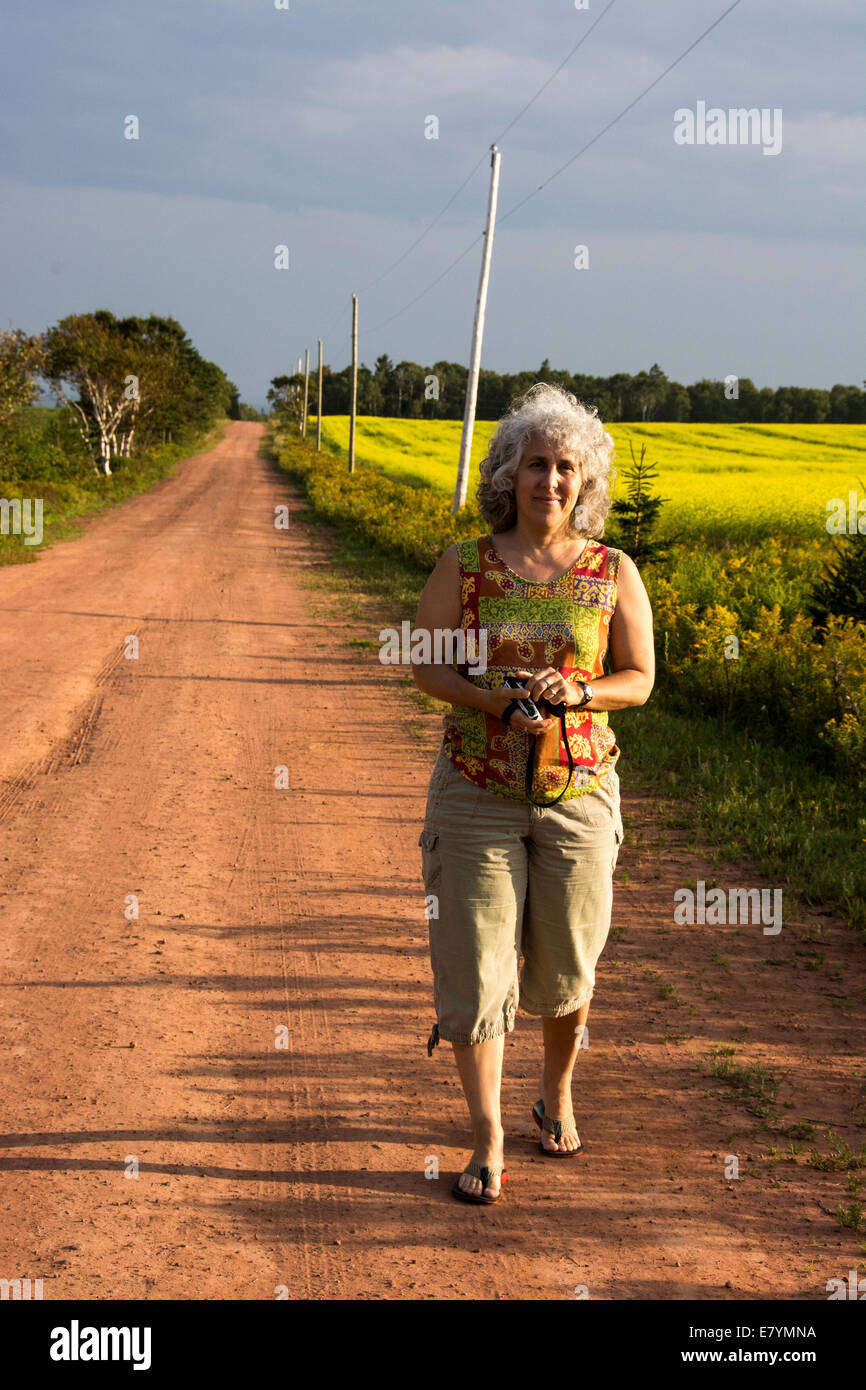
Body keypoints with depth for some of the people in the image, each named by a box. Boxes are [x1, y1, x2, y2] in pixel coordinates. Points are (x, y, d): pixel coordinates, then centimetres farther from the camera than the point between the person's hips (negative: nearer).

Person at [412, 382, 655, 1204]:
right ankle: (488, 1145, 5)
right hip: (478, 793, -1)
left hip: (576, 793, 1)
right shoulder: (464, 566, -2)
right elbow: (425, 668, 1)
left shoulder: (614, 573, -1)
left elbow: (640, 680, 3)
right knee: (475, 966, -3)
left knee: (565, 966, 12)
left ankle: (556, 1098, 39)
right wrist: (490, 698, -18)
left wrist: (576, 691, -17)